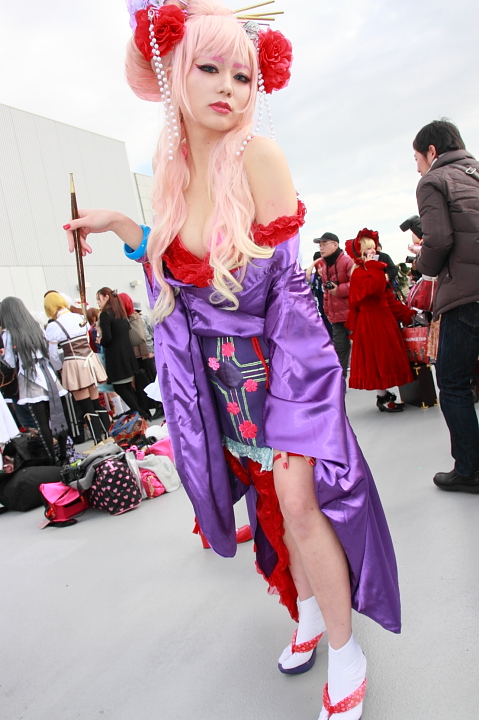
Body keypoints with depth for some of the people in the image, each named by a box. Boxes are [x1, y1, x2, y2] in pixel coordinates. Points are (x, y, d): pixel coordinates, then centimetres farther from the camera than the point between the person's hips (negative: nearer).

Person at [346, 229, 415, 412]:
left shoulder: (375, 271, 16)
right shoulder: (359, 273, -13)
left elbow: (389, 298, 19)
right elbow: (374, 288, -34)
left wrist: (406, 313, 15)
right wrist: (373, 266, -26)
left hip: (383, 318, 10)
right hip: (370, 322, -10)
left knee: (385, 356, 13)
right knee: (378, 357, -5)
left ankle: (383, 393, 22)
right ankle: (382, 399, 2)